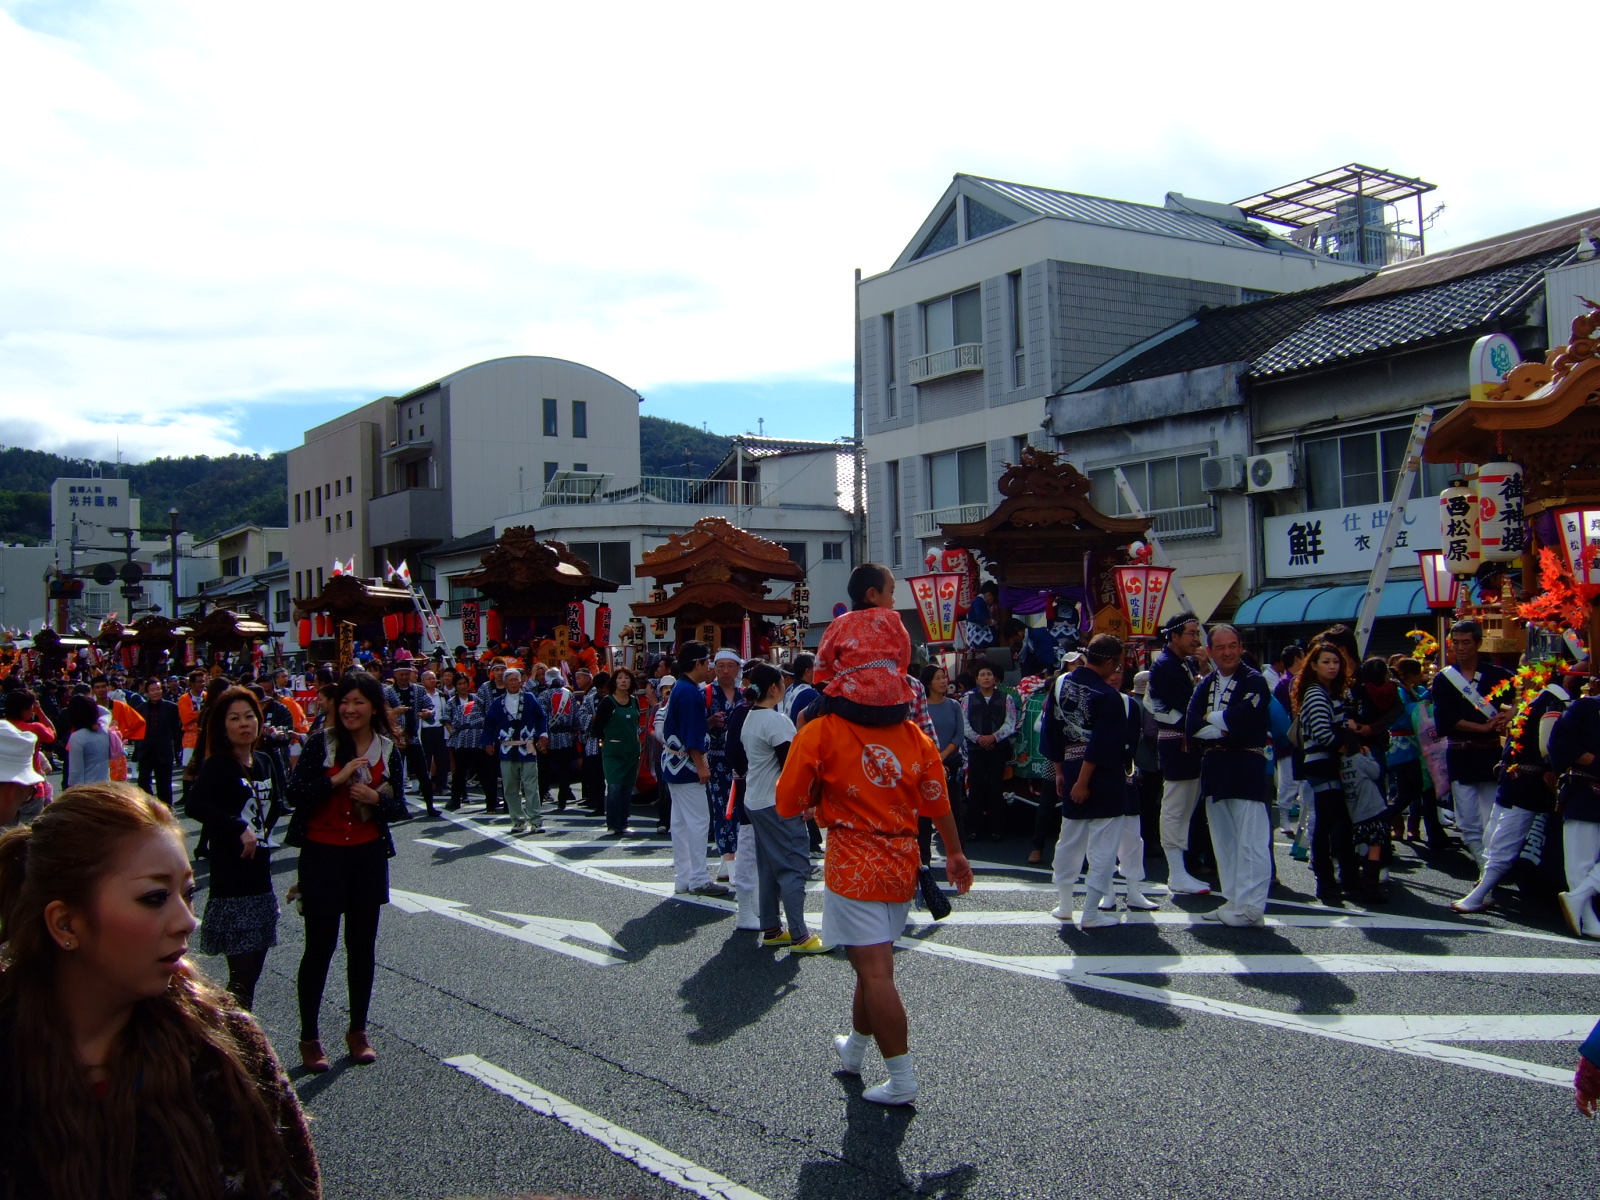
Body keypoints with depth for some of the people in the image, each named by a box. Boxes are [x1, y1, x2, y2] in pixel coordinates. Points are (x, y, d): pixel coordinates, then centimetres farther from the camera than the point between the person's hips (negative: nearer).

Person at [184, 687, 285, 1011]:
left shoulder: (265, 761, 10)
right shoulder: (219, 765, -10)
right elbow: (193, 804, -28)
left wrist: (264, 828, 10)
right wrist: (239, 829, -24)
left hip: (261, 878, 7)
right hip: (231, 883, -7)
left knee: (253, 972, 12)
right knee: (242, 978, -7)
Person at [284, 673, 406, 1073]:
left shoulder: (388, 750, 3)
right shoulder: (321, 744, -5)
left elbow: (399, 808, 7)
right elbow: (294, 794, -11)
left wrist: (376, 799, -13)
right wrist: (336, 779, -20)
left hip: (368, 855, 3)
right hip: (322, 854, -3)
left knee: (362, 946, 10)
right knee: (320, 946, 0)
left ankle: (358, 1031, 23)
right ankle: (309, 1037, 12)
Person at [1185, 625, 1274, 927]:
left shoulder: (1254, 681, -5)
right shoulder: (1206, 684, 12)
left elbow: (1240, 719, -19)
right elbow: (1191, 726, 1)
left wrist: (1211, 718, -2)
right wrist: (1225, 729, -12)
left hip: (1247, 768, -7)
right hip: (1214, 767, 7)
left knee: (1251, 839, -8)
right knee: (1223, 839, 11)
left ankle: (1252, 906, -7)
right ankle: (1233, 900, 19)